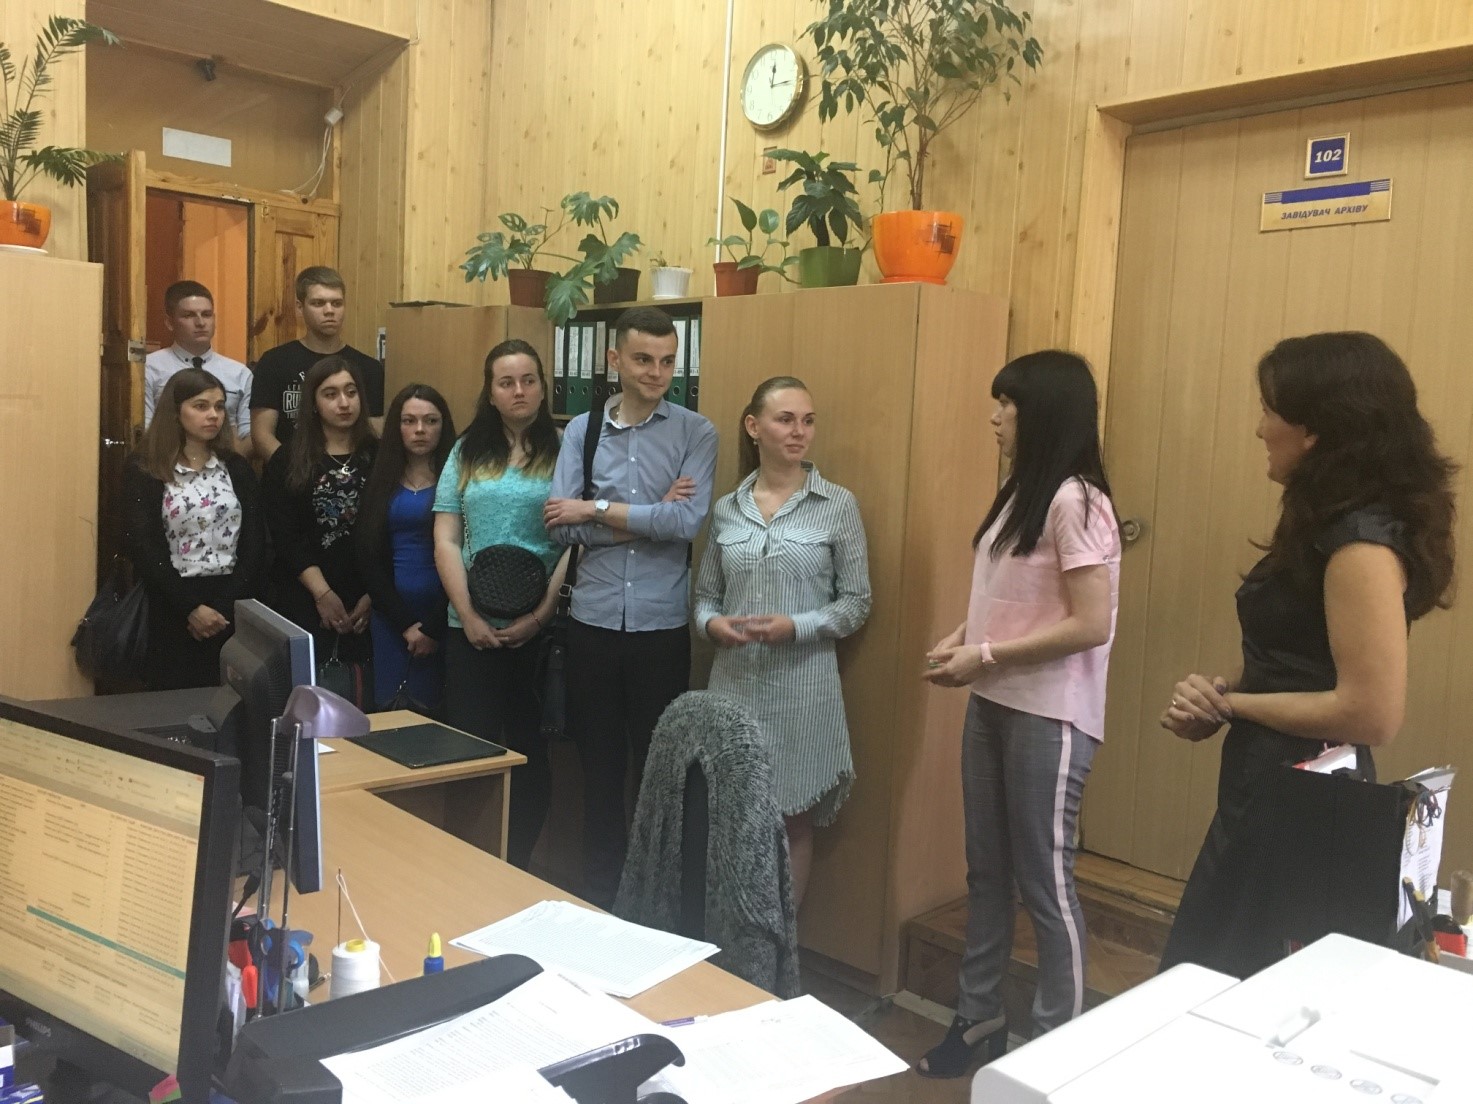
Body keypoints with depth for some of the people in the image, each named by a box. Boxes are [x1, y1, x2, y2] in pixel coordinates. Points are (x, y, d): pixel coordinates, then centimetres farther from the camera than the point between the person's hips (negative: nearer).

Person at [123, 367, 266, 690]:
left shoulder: (237, 468, 9)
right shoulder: (144, 470, 1)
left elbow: (255, 543, 2)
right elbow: (144, 549, -7)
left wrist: (225, 606, -9)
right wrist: (191, 607, -15)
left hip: (234, 609, 2)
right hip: (173, 611, -2)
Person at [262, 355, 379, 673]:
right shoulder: (286, 462, 4)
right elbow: (286, 537, -5)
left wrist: (374, 595, -10)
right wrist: (323, 594, -14)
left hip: (369, 600, 1)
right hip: (303, 601, 0)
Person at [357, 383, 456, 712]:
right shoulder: (379, 481, 8)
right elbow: (368, 558, 3)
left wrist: (432, 626, -9)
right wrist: (405, 622, -6)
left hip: (440, 613, -3)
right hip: (389, 612, 3)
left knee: (429, 712, 2)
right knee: (387, 709, 5)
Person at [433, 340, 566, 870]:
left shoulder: (563, 451, 1)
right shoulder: (466, 452, 9)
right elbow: (445, 540, 5)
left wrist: (540, 615, -12)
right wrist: (469, 616, -6)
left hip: (540, 627, -2)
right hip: (471, 627, 2)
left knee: (531, 746, 6)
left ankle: (518, 865, 21)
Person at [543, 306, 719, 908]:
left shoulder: (695, 432, -2)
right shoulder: (581, 430, 3)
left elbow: (687, 521, -16)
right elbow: (560, 527, -7)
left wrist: (596, 508, -11)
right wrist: (648, 516, -12)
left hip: (662, 625, -2)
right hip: (593, 621, 2)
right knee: (599, 762, 14)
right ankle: (598, 892, 30)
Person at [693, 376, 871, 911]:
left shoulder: (838, 505, -3)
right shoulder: (727, 509, 6)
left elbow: (856, 603, -3)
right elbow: (705, 595, 12)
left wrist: (795, 627, -17)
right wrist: (711, 623, -10)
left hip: (801, 688, -2)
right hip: (733, 683, 3)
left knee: (794, 822, 10)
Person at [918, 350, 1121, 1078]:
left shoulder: (1075, 502, -15)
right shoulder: (1018, 494, 11)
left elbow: (1090, 626, -20)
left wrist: (984, 657, -17)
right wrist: (961, 639, 1)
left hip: (1049, 716, -9)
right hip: (992, 705, 9)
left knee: (1044, 882, 2)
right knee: (986, 871, 16)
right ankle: (979, 1023, 30)